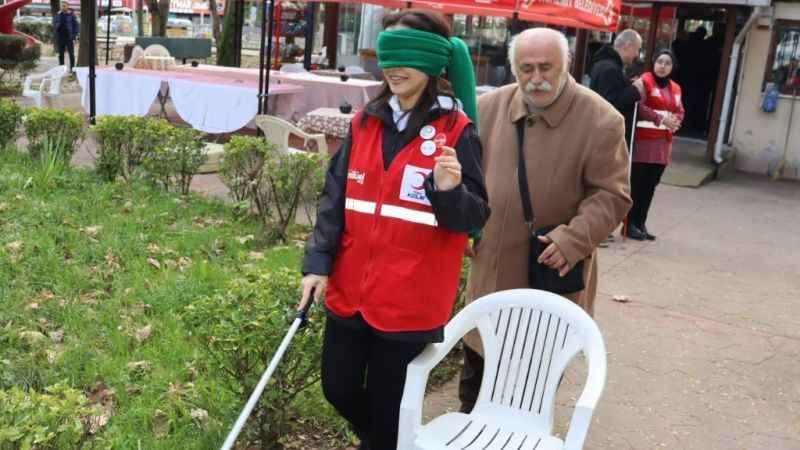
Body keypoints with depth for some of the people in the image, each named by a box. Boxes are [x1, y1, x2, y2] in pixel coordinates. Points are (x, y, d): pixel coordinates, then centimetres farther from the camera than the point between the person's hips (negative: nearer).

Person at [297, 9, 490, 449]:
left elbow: (473, 218, -9)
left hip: (410, 303, -5)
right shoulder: (365, 123, 5)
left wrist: (450, 190, -29)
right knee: (339, 388, 17)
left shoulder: (457, 131, -9)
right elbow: (335, 197, 6)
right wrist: (317, 262, -2)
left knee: (386, 405, 9)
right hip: (350, 291, 5)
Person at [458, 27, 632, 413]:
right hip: (492, 262, 4)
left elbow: (612, 194, -13)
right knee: (477, 350, 19)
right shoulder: (489, 107, -1)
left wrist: (573, 240, -25)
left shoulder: (600, 120, -14)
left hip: (553, 268, -3)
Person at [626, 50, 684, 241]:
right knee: (636, 184, -3)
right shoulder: (644, 82, -5)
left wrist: (674, 124, -2)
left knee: (650, 186, 9)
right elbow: (638, 107, -16)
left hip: (663, 143, 7)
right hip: (643, 140, -7)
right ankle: (630, 223, 3)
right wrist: (661, 119, -19)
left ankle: (640, 223, 16)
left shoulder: (675, 89, 17)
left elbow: (680, 112, 21)